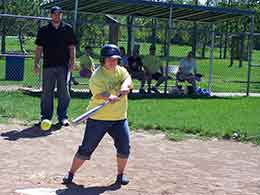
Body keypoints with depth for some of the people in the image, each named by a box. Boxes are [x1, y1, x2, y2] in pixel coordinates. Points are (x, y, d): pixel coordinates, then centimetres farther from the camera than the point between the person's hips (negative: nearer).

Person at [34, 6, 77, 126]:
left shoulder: (68, 29, 8)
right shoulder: (43, 30, 8)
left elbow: (72, 46, 7)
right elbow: (39, 48, 7)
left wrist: (72, 60, -5)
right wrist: (36, 63, -2)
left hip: (64, 65, 0)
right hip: (48, 65, 0)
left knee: (64, 92, 2)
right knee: (47, 92, 4)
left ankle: (62, 116, 10)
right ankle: (45, 117, 11)